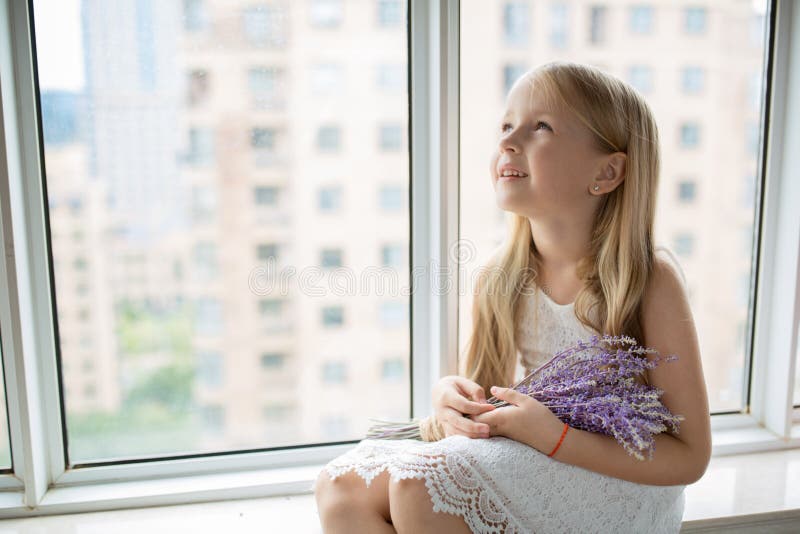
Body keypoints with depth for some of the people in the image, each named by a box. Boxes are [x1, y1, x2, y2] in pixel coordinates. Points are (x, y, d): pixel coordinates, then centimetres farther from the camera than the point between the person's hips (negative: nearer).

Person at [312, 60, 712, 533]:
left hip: (620, 481, -5)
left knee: (421, 482, -27)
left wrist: (556, 438, -24)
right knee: (342, 484, -12)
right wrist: (452, 395, -13)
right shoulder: (503, 273, -3)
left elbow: (690, 458, -13)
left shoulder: (651, 278, -17)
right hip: (528, 464, 5)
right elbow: (483, 386, 12)